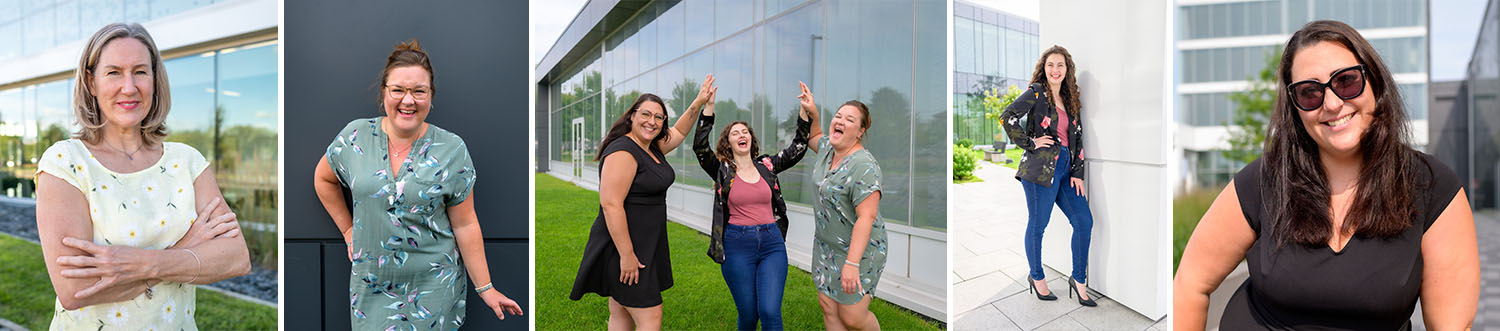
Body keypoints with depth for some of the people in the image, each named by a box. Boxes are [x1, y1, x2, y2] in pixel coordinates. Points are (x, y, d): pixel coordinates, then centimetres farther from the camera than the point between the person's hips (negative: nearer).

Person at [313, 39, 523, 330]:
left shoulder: (452, 150, -9)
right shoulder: (355, 137, -4)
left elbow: (465, 224, -6)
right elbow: (323, 178, 17)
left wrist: (485, 288, -6)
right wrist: (348, 230, 12)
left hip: (433, 286, -2)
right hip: (371, 282, 2)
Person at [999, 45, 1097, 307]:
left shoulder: (1070, 100, 17)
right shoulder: (1036, 92, -3)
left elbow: (1077, 138, 16)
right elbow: (1007, 117, -16)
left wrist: (1077, 173, 9)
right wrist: (1030, 143, -13)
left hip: (1065, 168, 7)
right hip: (1041, 167, -7)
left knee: (1084, 221, 4)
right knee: (1037, 224, 1)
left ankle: (1079, 279, 17)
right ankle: (1037, 277, 20)